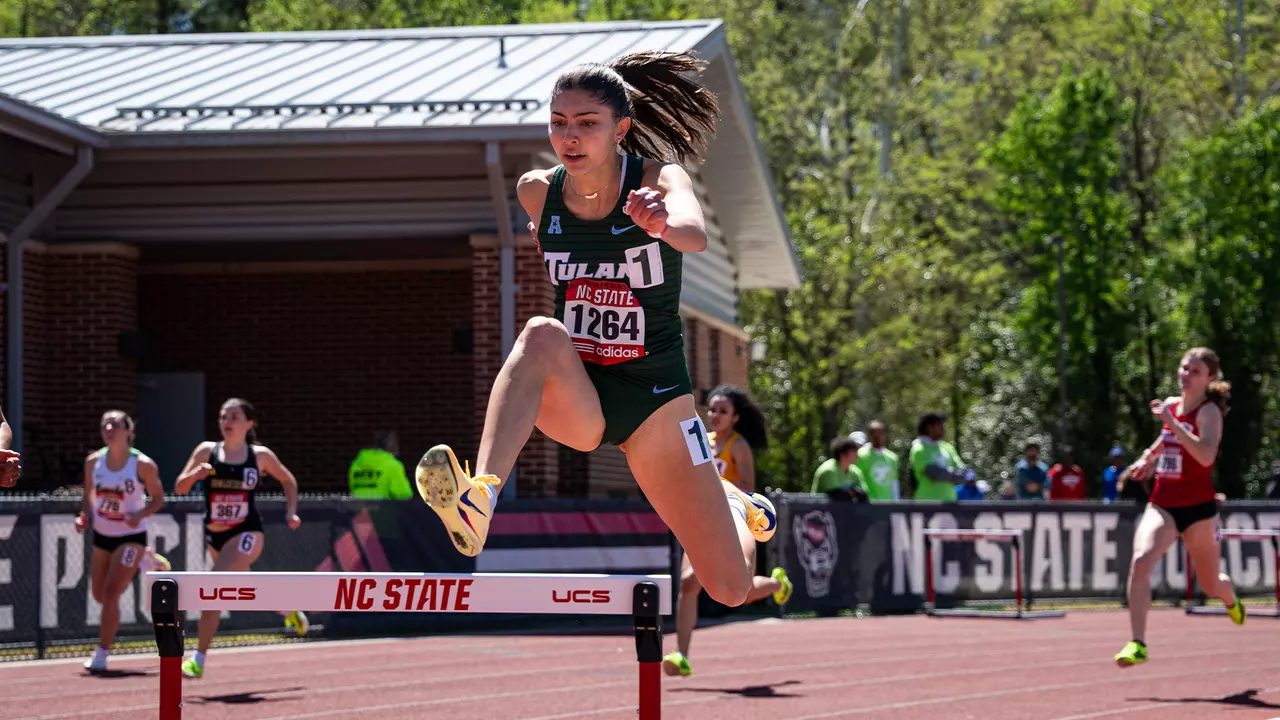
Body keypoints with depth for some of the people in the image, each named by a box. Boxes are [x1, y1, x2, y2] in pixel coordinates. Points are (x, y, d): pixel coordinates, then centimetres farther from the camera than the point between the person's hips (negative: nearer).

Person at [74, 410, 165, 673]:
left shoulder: (143, 464, -17)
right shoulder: (93, 461, -5)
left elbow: (158, 499, -6)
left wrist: (140, 514, -25)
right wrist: (85, 516, -9)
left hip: (131, 536, -5)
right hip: (102, 534, 5)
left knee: (111, 592, -17)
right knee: (99, 595, 14)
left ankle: (101, 655, -6)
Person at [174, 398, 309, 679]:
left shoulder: (261, 455, -3)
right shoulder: (206, 451, -1)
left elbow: (288, 480, 15)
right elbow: (180, 488, -4)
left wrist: (292, 511, 5)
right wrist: (195, 474, -24)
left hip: (246, 533, -4)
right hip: (214, 535, 4)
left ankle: (198, 659, -17)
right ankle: (290, 611, 53)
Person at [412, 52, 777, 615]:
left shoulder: (659, 181, -15)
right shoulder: (537, 191, -4)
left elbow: (695, 235, -41)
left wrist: (664, 224, -60)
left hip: (655, 398, -1)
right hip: (575, 398, 1)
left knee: (730, 590, 0)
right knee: (542, 335, -36)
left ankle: (739, 504, 38)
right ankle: (478, 503, -50)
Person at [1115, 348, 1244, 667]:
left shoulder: (1209, 412, -12)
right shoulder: (1170, 404, 7)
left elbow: (1206, 455, -31)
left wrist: (1171, 422, -32)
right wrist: (1148, 459, 18)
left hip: (1198, 508, -4)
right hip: (1163, 505, 4)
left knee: (1210, 585, 13)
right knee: (1140, 562, -24)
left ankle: (1232, 601, 53)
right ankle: (1137, 644, -25)